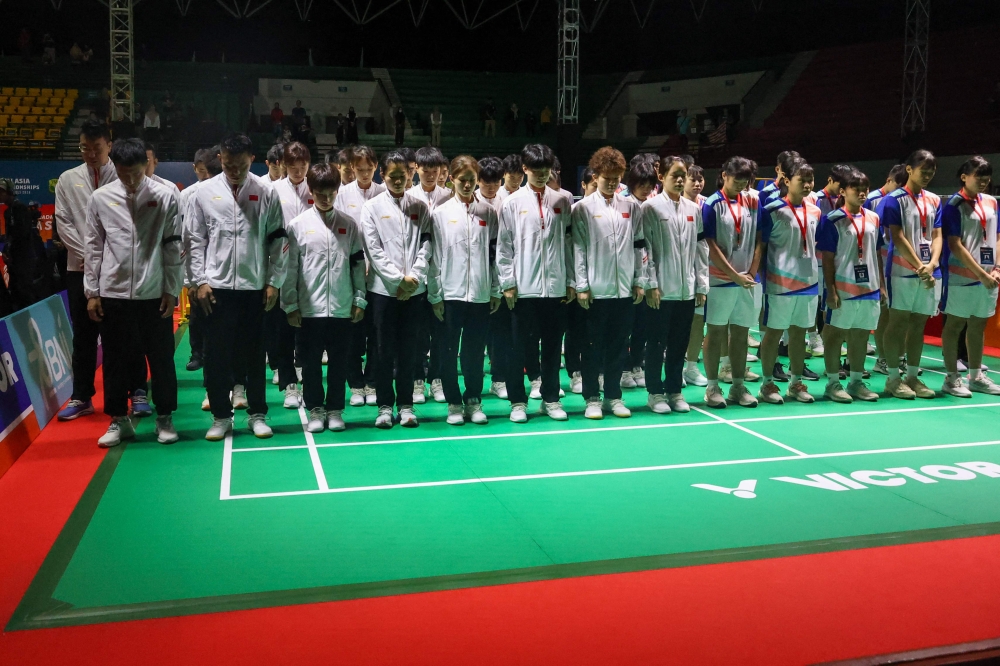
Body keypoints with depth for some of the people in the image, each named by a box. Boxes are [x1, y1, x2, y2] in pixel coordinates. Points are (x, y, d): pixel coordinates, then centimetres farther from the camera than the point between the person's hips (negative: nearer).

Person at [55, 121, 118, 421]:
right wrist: (86, 255, -5)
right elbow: (63, 222, 5)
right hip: (79, 267, 3)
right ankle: (81, 397, 14)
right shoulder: (68, 179, 9)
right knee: (83, 335, 7)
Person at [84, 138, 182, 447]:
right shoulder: (101, 198, 2)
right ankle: (119, 420, 21)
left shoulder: (166, 196, -3)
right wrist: (91, 291, 3)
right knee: (115, 359, 9)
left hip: (154, 293, -1)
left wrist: (172, 290, -3)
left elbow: (174, 247, -1)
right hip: (113, 293, 2)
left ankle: (164, 419, 19)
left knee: (161, 358, 6)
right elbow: (93, 247, 6)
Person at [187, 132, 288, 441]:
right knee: (217, 354, 5)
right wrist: (200, 281, -3)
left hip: (254, 286, 0)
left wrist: (274, 281, -2)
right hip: (217, 286, 0)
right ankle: (221, 416, 17)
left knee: (254, 353, 8)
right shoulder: (205, 192, 2)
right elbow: (195, 240, 4)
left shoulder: (266, 192, 1)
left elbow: (278, 240, 2)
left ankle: (257, 414, 20)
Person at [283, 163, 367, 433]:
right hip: (310, 307, -1)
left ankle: (334, 410, 19)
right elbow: (290, 268, 0)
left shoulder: (349, 225, 4)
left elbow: (358, 264, 7)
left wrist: (359, 299, 2)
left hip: (342, 307, 1)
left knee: (339, 360, 8)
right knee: (311, 360, 7)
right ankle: (315, 410, 19)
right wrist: (290, 305, -3)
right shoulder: (298, 225, 0)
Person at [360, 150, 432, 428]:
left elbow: (425, 246, 2)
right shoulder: (372, 208, 3)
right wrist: (398, 279, -11)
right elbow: (373, 249, -4)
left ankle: (405, 404, 14)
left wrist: (413, 277, -10)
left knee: (408, 349, 6)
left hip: (415, 289, 1)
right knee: (384, 349, 3)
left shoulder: (420, 207, 8)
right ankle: (385, 405, 12)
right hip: (383, 288, -1)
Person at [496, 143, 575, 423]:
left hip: (556, 286, 2)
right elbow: (504, 246, 0)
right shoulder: (512, 203, 1)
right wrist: (508, 283, -6)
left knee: (552, 345, 10)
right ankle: (517, 401, 14)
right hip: (523, 287, -2)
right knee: (517, 346, 4)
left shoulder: (562, 201, 7)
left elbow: (568, 242, 8)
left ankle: (550, 398, 21)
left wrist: (571, 280, 4)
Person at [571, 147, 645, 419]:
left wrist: (639, 281, 6)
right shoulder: (583, 208, -2)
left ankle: (613, 395, 19)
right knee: (593, 346, 4)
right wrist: (581, 286, -9)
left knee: (618, 346, 9)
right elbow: (578, 249, -4)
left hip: (624, 289, 3)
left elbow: (639, 247, 10)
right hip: (595, 290, -3)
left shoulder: (631, 207, 8)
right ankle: (592, 398, 13)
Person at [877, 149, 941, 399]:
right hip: (903, 271, -5)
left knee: (918, 324, 8)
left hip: (929, 273, 5)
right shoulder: (894, 199, -3)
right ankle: (893, 378, 5)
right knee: (898, 323, -2)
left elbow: (937, 235, 7)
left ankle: (913, 376, 15)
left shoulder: (934, 200, 13)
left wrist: (931, 264, -10)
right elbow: (898, 237, -10)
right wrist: (919, 266, -15)